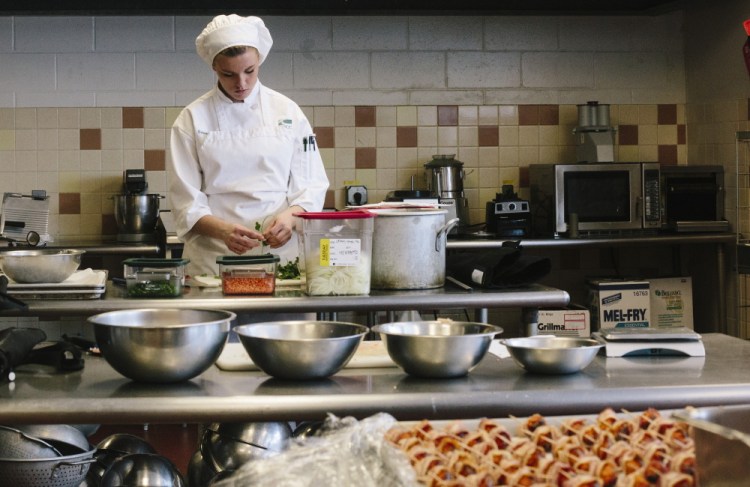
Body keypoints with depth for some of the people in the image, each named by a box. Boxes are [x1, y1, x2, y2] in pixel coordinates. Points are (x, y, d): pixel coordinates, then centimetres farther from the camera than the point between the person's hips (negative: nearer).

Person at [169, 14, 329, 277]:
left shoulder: (287, 111, 6)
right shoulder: (193, 119, 2)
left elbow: (312, 185, 6)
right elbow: (186, 201, -1)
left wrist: (291, 216, -15)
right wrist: (223, 230, -19)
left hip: (281, 253, 1)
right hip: (214, 259, -1)